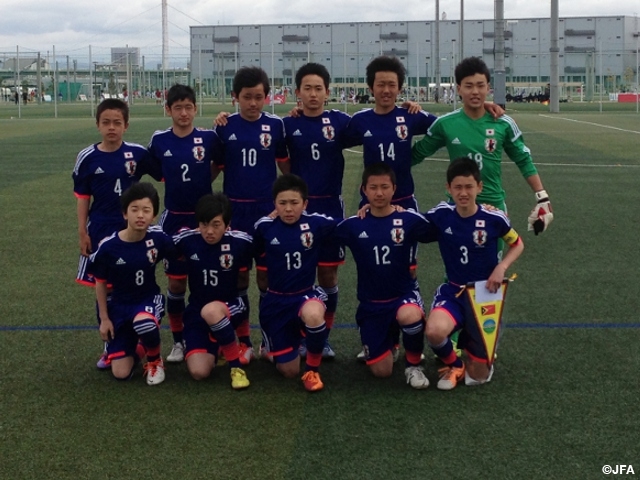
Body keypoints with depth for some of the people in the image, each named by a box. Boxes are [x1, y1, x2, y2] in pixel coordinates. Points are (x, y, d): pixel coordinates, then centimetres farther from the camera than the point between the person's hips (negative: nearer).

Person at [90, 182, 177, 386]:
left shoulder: (159, 238, -16)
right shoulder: (108, 247, -18)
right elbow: (100, 284, -3)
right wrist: (104, 319, 0)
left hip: (149, 298, -1)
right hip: (119, 304, 1)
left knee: (143, 322, -40)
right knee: (121, 373, -6)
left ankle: (155, 361, -6)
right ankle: (138, 349, 32)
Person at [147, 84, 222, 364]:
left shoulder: (209, 138, -7)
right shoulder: (159, 141, -4)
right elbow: (156, 175, 6)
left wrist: (201, 183, 0)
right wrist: (179, 183, -1)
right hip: (174, 219, 1)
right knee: (176, 281, 6)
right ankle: (178, 341, 18)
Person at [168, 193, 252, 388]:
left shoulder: (241, 242, -14)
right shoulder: (184, 241, -12)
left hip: (231, 306, -2)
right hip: (196, 310, 2)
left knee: (211, 311, -38)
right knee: (198, 372, -18)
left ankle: (237, 365, -16)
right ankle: (214, 349, 19)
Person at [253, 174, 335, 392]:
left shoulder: (317, 223, -10)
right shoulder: (264, 227, -7)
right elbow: (257, 255, 12)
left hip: (306, 294, -1)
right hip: (275, 301, 1)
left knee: (313, 315, -41)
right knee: (289, 371, 3)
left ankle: (312, 370, -12)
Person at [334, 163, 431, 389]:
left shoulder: (410, 220, -9)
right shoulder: (353, 225, -3)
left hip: (404, 294, -2)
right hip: (371, 304, 2)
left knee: (409, 315, -39)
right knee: (382, 371, -1)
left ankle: (413, 364, -7)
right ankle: (389, 340, 37)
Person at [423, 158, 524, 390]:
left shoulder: (494, 218, -13)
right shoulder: (441, 215, -9)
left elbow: (517, 244, 4)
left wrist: (501, 267, -14)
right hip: (454, 290, 1)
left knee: (478, 376, 0)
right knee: (434, 332, -36)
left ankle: (469, 341, 37)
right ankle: (454, 364, 1)